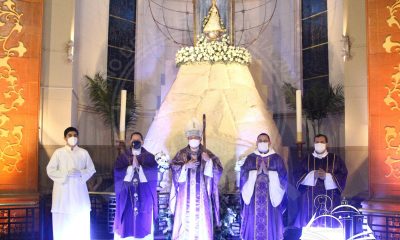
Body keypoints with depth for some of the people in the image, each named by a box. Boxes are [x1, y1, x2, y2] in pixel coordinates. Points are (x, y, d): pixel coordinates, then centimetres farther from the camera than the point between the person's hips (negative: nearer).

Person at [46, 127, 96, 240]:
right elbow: (50, 170, -2)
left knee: (81, 222, 3)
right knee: (62, 222, -2)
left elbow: (91, 170, 7)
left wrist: (80, 173, -12)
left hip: (79, 191, 2)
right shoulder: (58, 152, 2)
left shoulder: (84, 153, 7)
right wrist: (66, 173, -15)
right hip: (63, 191, -1)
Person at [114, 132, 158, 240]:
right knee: (126, 222, -1)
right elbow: (117, 172, -7)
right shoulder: (122, 156, 7)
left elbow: (154, 171, -10)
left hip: (144, 194, 0)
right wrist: (130, 167, -20)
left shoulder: (149, 157, 7)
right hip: (126, 194, 0)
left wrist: (139, 167, -21)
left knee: (144, 222, 3)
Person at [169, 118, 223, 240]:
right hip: (186, 195, 0)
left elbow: (218, 171, -5)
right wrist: (186, 166, -19)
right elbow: (174, 171, -5)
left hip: (201, 195, 0)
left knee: (202, 222, 0)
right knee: (185, 222, 0)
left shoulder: (208, 154, 4)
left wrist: (209, 161, -20)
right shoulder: (181, 154, 4)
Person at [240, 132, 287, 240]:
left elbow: (283, 177, -3)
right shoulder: (250, 158, 7)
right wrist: (256, 172, -16)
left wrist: (269, 173, -16)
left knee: (270, 222, 1)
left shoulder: (277, 158, 5)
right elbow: (243, 176, -2)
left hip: (271, 197, 0)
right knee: (253, 222, 1)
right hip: (253, 197, 1)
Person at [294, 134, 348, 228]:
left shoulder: (335, 159, 8)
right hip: (310, 200, 1)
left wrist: (327, 176, -14)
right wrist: (312, 175, -13)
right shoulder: (307, 159, 10)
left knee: (329, 225, -4)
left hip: (329, 200, -1)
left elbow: (343, 176, -1)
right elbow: (298, 176, 2)